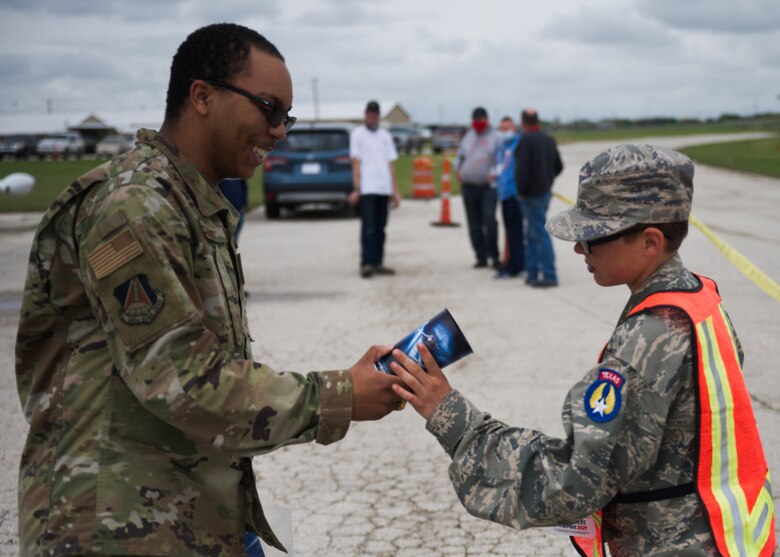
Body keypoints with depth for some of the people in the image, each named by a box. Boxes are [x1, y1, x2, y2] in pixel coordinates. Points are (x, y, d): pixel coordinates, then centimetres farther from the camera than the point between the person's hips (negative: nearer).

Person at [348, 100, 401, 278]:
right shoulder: (357, 134, 5)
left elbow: (391, 164, 16)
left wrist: (395, 190, 10)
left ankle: (377, 263, 10)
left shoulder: (385, 136, 17)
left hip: (384, 188, 5)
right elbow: (356, 162, -1)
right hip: (367, 188, -5)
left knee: (380, 228, 6)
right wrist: (356, 189, -10)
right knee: (369, 227, -11)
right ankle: (366, 264, -12)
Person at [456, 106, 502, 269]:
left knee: (489, 219, -17)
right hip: (469, 186, 4)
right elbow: (460, 156, 22)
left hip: (488, 186, -4)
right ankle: (481, 257, 13)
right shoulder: (467, 137, 13)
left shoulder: (495, 137, 1)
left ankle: (493, 255, -8)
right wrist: (458, 170, 7)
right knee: (474, 224, 5)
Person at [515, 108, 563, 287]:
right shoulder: (548, 140, 10)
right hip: (545, 191, 8)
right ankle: (532, 272, 20)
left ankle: (549, 275, -5)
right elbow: (558, 166, 16)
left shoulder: (526, 140, -15)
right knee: (532, 234, 16)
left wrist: (521, 190, -11)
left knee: (540, 233, -6)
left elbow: (521, 168, -21)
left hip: (532, 194, -8)